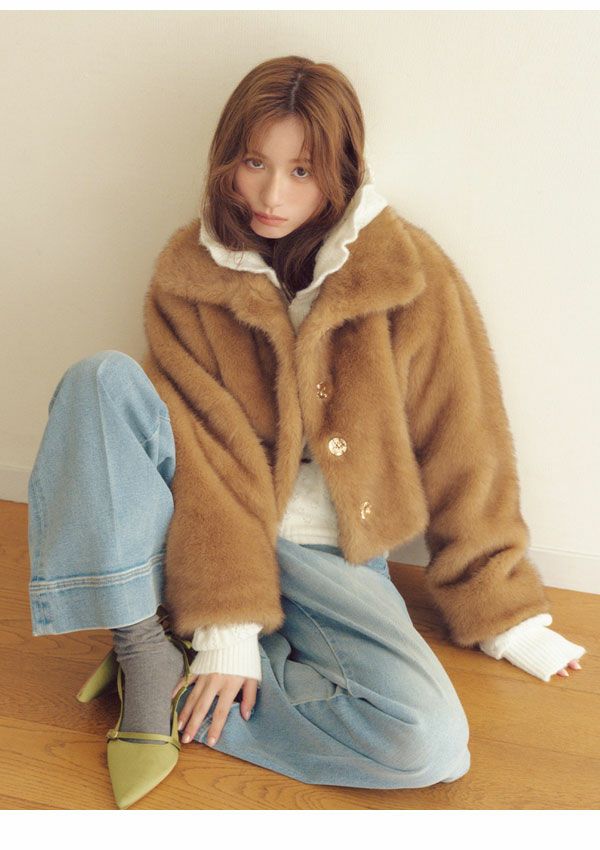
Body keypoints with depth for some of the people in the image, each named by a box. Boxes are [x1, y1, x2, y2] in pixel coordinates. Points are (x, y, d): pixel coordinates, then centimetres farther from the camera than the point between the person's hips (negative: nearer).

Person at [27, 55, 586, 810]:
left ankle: (189, 693, -8)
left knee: (428, 742, -24)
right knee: (103, 379, -23)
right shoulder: (189, 272, -5)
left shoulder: (410, 274, -10)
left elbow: (462, 451, -5)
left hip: (326, 556, 0)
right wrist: (228, 625, -20)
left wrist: (504, 613, 0)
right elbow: (209, 451, -13)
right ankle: (144, 652, -20)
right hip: (197, 535, 1)